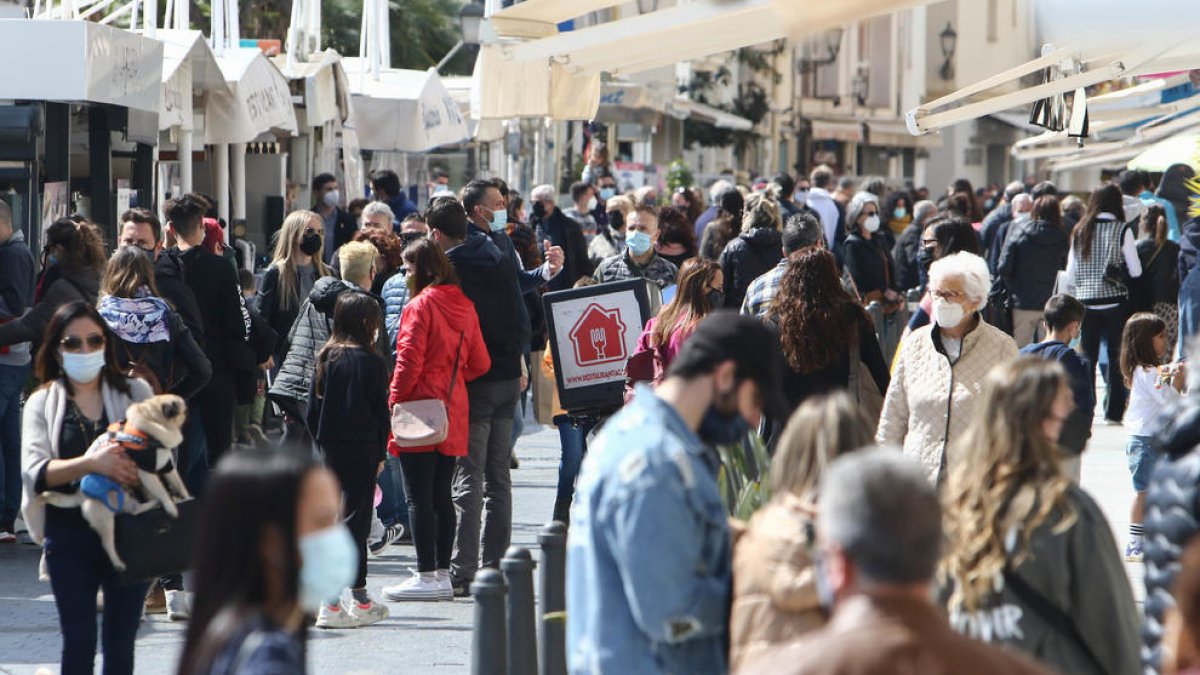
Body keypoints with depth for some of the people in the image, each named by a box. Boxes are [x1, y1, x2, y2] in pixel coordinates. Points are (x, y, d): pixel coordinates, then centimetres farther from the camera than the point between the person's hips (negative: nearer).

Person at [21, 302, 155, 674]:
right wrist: (90, 464, -26)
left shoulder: (135, 392, 9)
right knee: (78, 643, -1)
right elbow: (33, 472, -10)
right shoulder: (42, 403, 6)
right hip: (70, 536, -1)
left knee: (120, 644, 6)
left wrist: (136, 467, -20)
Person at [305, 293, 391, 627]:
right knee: (354, 520, -3)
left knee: (346, 517, 15)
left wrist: (322, 444, 15)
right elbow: (381, 412, -8)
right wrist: (381, 453, 1)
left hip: (331, 449, 6)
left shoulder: (325, 358, 6)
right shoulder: (371, 362, -10)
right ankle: (330, 605, -9)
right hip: (362, 449, -6)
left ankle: (359, 597, 21)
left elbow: (312, 411, 8)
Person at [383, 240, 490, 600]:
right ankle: (442, 574, 13)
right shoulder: (464, 305, 9)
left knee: (419, 497, -4)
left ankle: (427, 576, -5)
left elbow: (409, 361, -16)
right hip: (452, 416, 7)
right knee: (441, 496, 11)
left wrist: (394, 404, -9)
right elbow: (479, 363, 12)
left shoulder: (420, 306, -11)